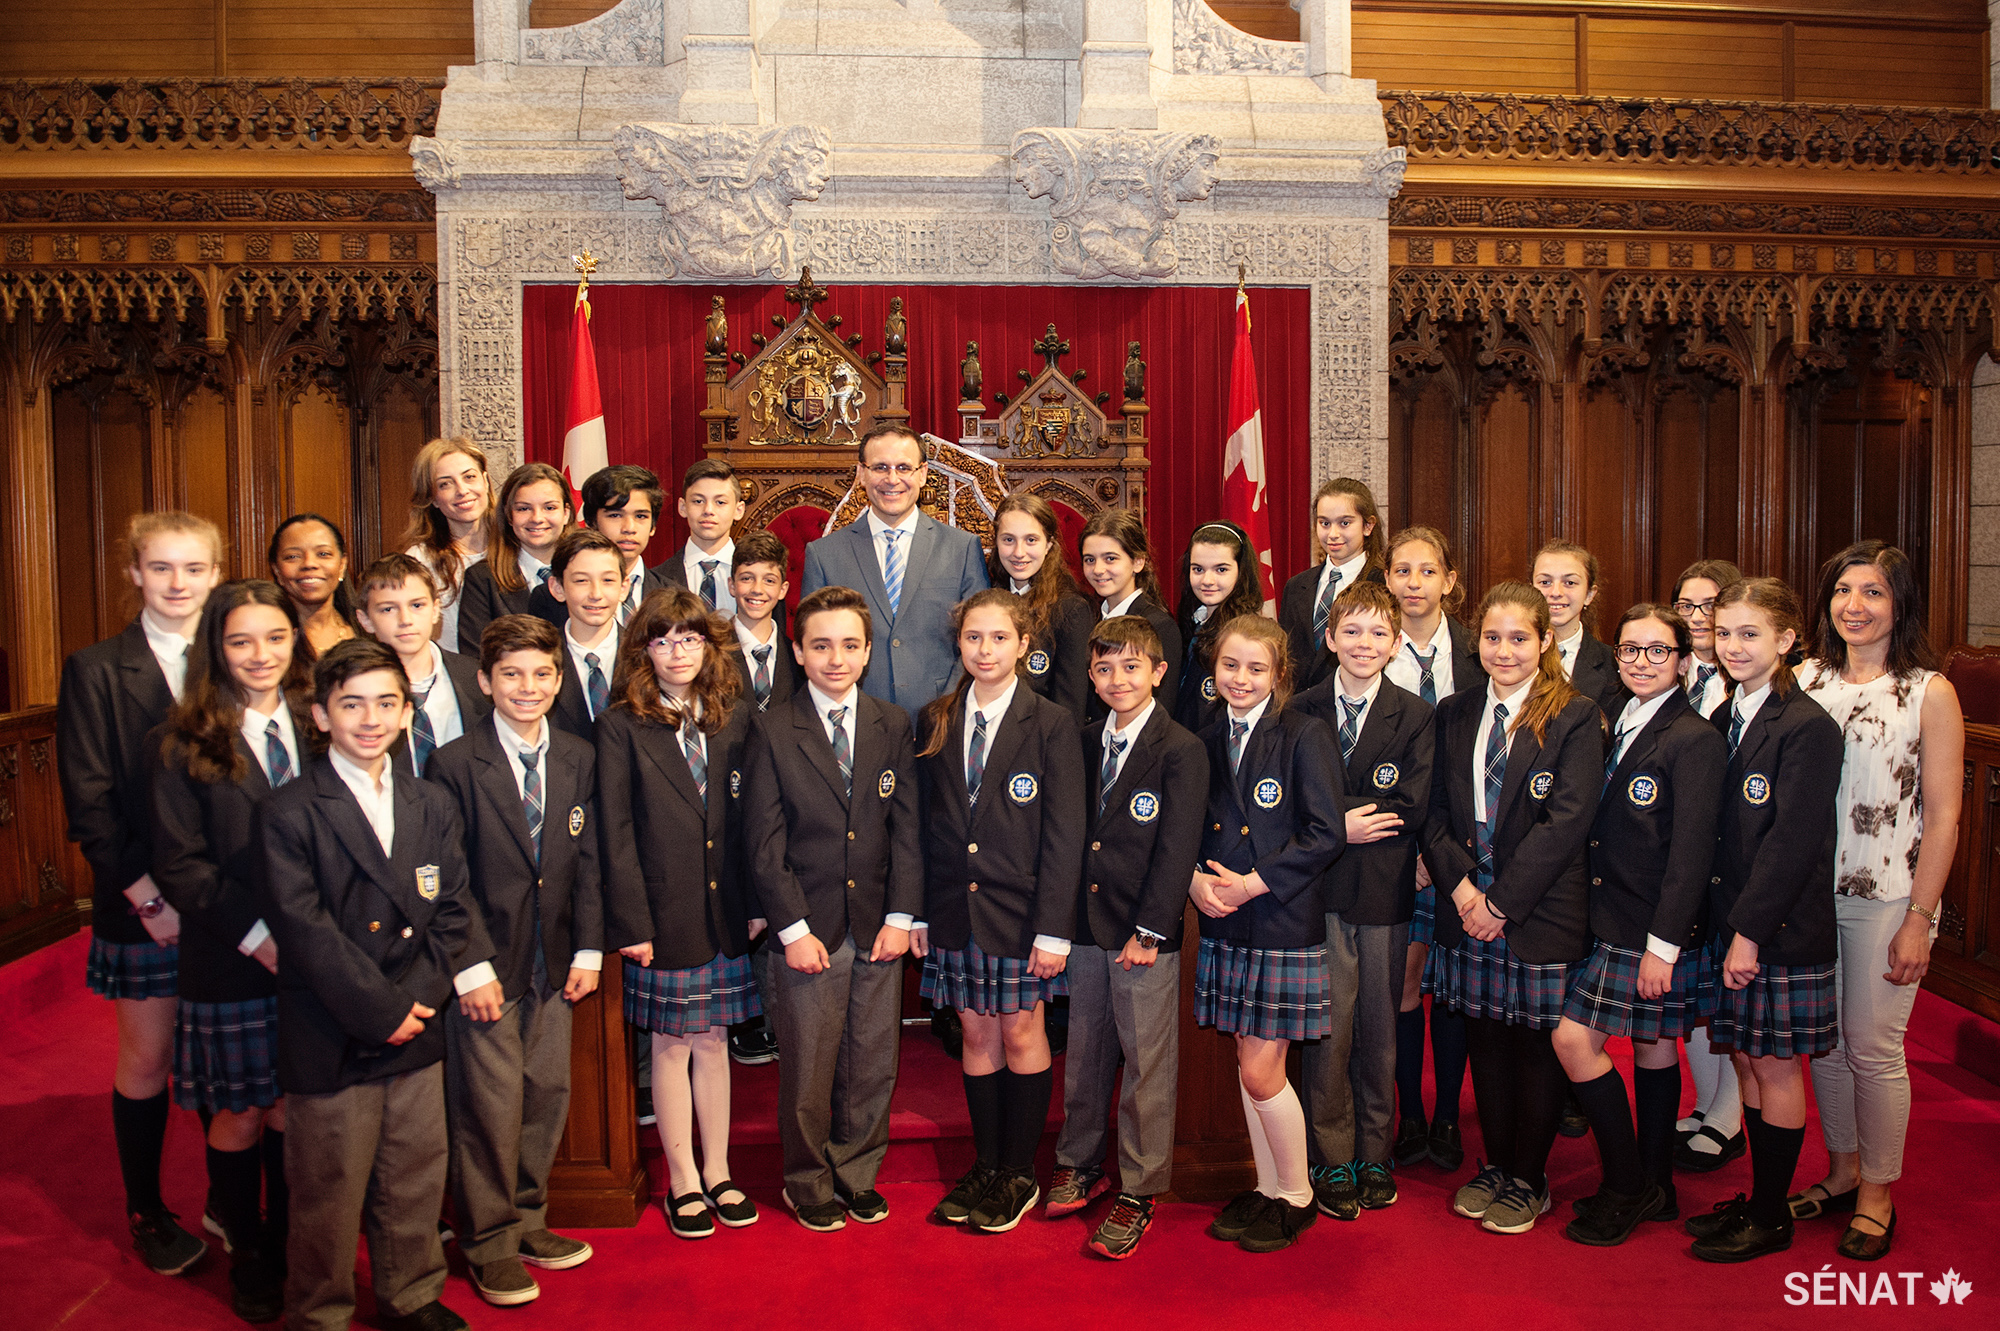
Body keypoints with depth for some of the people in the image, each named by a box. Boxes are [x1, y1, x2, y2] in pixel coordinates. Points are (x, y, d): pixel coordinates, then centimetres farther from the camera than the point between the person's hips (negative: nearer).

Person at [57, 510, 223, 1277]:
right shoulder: (95, 672, -2)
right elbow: (88, 805, -6)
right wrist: (148, 896, -12)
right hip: (143, 907, -2)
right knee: (148, 1057, 9)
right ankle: (145, 1211, 27)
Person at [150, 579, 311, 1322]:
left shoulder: (315, 726, 5)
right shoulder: (187, 744, -4)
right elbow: (180, 865, -7)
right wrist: (256, 936, -15)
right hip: (230, 963, -2)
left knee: (295, 1108, 11)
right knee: (241, 1115, 9)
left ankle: (290, 1246, 30)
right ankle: (247, 1255, 29)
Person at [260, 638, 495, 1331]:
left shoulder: (432, 806, 7)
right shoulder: (287, 812, -10)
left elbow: (453, 906, 6)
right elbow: (305, 930, -15)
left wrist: (444, 981, -11)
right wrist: (380, 1010, -16)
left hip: (416, 1037, 5)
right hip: (330, 1043, -5)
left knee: (416, 1182, 16)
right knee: (329, 1197, 7)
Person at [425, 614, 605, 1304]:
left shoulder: (579, 760, 5)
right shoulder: (454, 763, -8)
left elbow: (588, 860, 7)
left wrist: (589, 950, 2)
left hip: (553, 962, 5)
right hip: (485, 961, -4)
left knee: (548, 1093, 11)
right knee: (489, 1104, 2)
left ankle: (527, 1221, 30)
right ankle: (489, 1245, 19)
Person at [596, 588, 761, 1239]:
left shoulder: (734, 719, 5)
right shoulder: (621, 726, -5)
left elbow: (751, 819, 5)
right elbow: (616, 832, -7)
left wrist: (757, 903, 0)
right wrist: (632, 922, -10)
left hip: (725, 913, 3)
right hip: (664, 915, -3)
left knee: (713, 1039, 13)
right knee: (672, 1044, 8)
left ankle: (718, 1171, 27)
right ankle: (683, 1180, 22)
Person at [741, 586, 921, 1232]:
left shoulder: (893, 726, 6)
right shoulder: (773, 731, -3)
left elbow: (907, 828, 4)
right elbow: (763, 843, -6)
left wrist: (901, 916, -3)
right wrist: (793, 929, -10)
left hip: (880, 929, 3)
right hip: (810, 929, -3)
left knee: (873, 1061, 10)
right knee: (809, 1067, 7)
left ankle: (856, 1172, 31)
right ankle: (809, 1183, 27)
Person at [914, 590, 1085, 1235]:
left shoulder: (1051, 724, -6)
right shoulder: (936, 722, 6)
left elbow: (1064, 835, -9)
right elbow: (925, 824, 7)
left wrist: (1053, 928, -13)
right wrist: (917, 912, 3)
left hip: (1020, 910, -3)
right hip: (954, 908, 4)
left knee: (1021, 1034, 7)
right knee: (977, 1034, 12)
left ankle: (1020, 1175, 21)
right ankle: (986, 1167, 26)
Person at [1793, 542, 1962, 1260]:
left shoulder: (1930, 692, -6)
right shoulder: (1806, 680, 4)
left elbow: (1943, 816, -6)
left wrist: (1919, 918, -9)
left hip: (1887, 898, -4)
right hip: (1810, 891, 4)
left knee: (1872, 1048, 3)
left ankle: (1877, 1194, 22)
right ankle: (1842, 1172, 31)